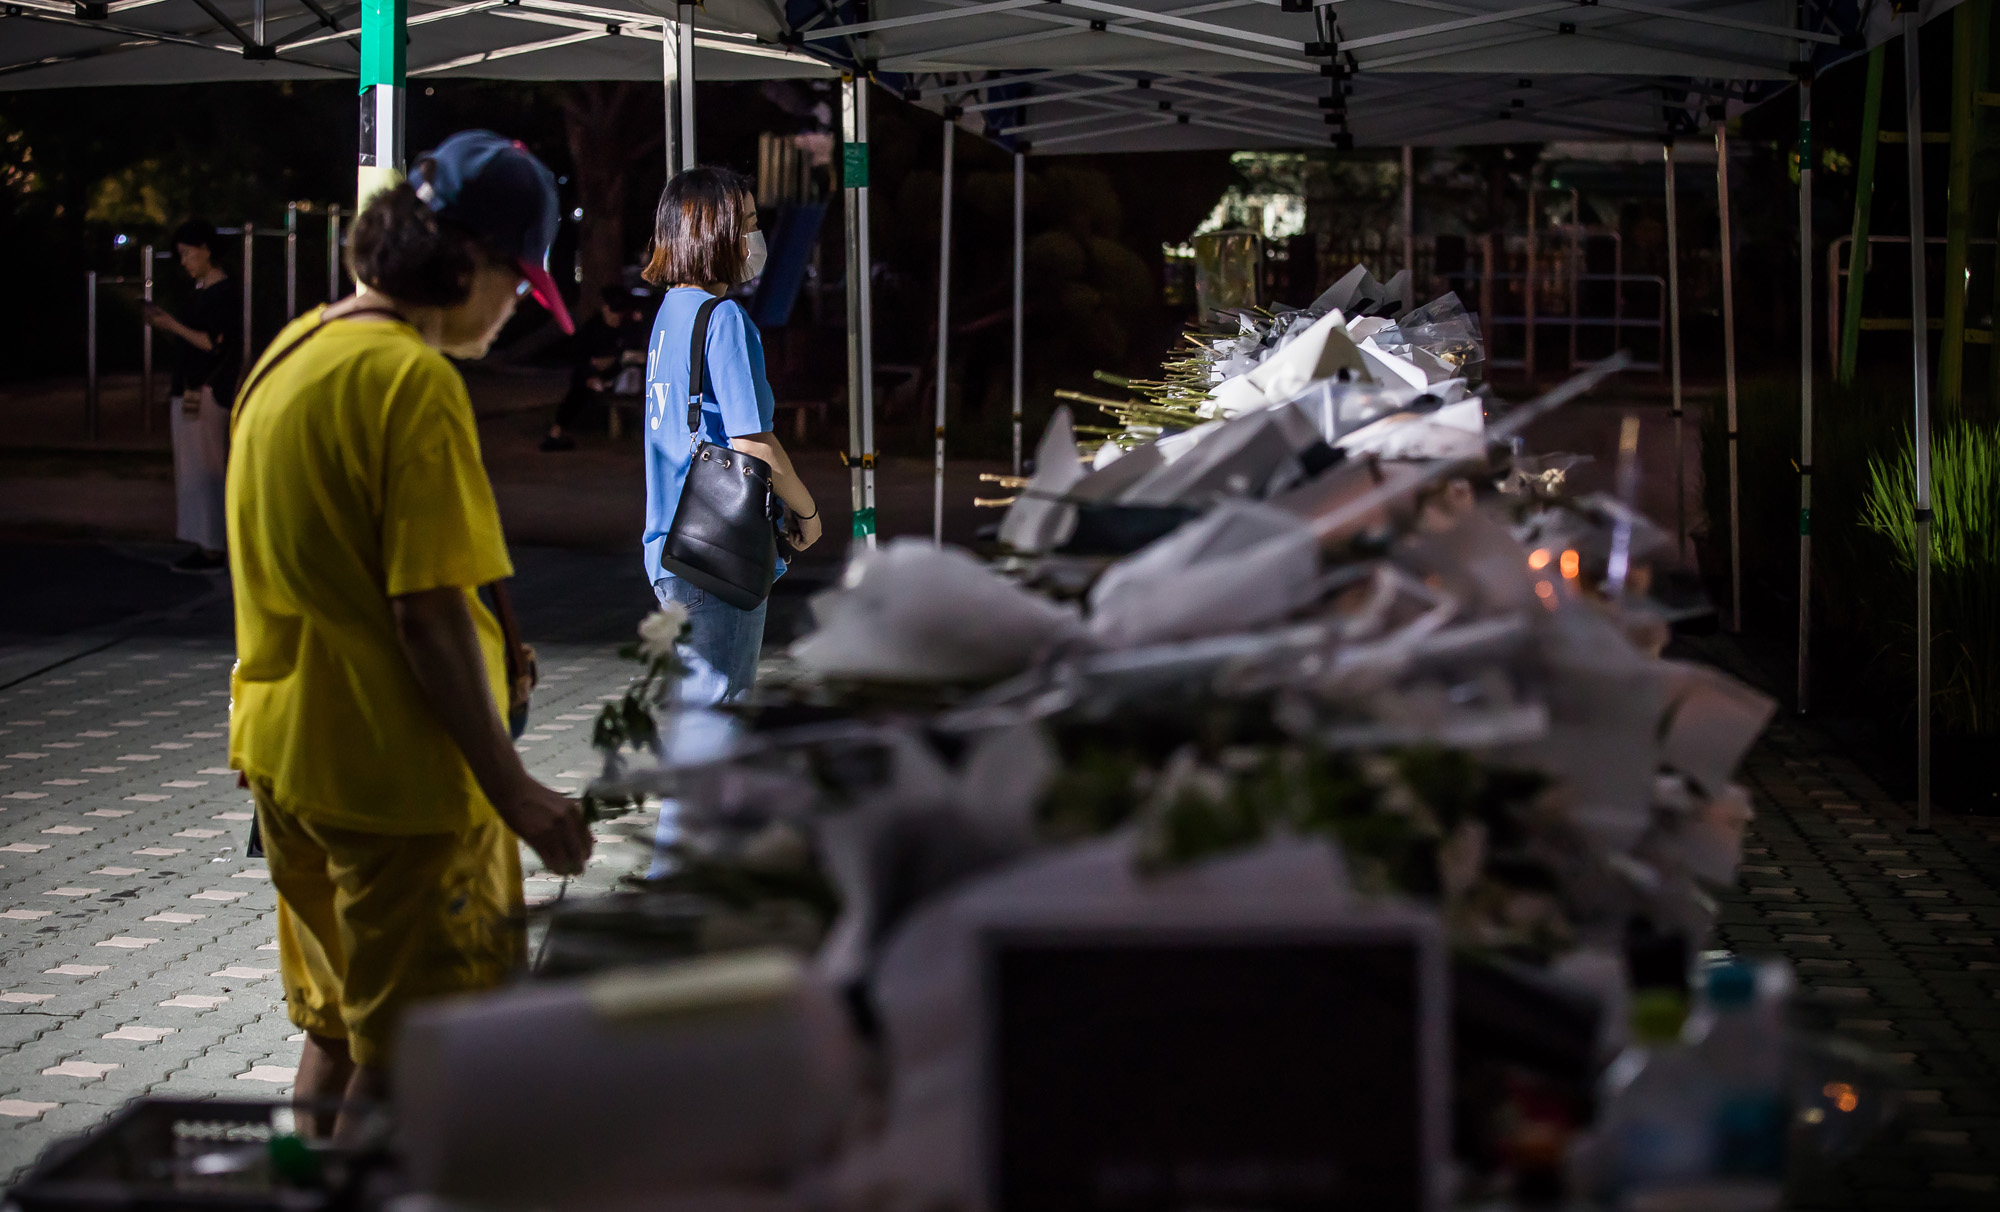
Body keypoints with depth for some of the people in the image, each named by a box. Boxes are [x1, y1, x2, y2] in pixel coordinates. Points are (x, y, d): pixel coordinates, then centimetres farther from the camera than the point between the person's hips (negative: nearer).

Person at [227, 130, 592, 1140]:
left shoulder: (290, 352, 9)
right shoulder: (413, 381, -19)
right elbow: (429, 611, -22)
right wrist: (512, 789, -18)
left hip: (281, 750, 9)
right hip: (395, 766, -9)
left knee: (335, 1030, 19)